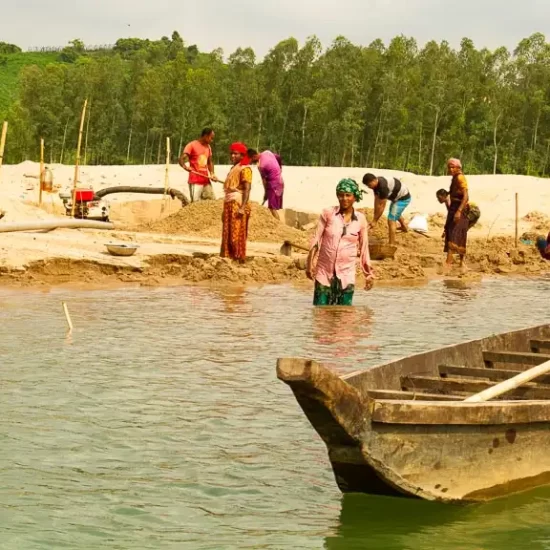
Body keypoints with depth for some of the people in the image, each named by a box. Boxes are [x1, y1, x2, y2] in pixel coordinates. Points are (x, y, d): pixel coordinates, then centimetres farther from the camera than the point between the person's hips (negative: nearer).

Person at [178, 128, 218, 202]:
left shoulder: (208, 147, 14)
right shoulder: (192, 145, -7)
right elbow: (181, 159, -14)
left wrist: (212, 174, 6)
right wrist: (185, 166, -36)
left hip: (206, 181, 7)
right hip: (195, 182, -7)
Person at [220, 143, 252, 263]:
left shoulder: (245, 169, -8)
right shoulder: (233, 169, 19)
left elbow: (247, 189, -16)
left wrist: (242, 207, -25)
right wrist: (225, 208, 19)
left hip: (238, 204, -9)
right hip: (229, 204, 9)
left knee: (237, 234, -9)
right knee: (227, 233, 9)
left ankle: (240, 259, -7)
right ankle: (227, 257, 14)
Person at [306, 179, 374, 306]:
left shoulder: (360, 219, 1)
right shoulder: (328, 213, -3)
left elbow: (364, 248, 9)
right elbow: (316, 239, 0)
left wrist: (369, 274, 10)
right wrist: (310, 264, -5)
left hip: (346, 274, 1)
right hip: (324, 271, -1)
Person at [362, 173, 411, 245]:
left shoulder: (383, 186, -37)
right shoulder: (376, 184, -10)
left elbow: (382, 206, -31)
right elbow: (377, 201, -5)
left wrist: (375, 221, -24)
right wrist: (375, 217, -5)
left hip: (403, 198, -10)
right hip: (397, 197, 10)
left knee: (391, 220, -16)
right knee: (396, 213, 36)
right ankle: (404, 227, 65)